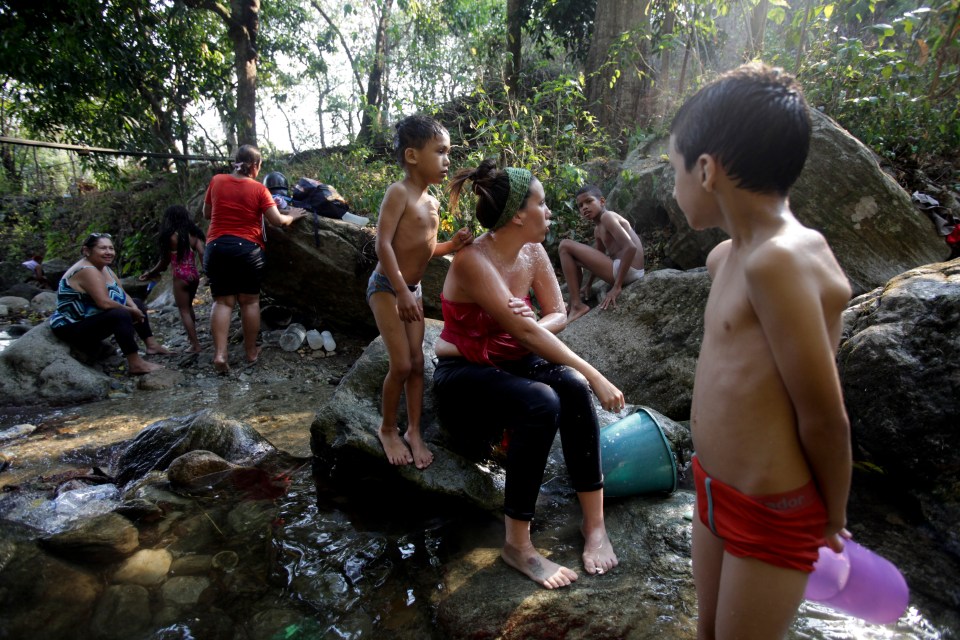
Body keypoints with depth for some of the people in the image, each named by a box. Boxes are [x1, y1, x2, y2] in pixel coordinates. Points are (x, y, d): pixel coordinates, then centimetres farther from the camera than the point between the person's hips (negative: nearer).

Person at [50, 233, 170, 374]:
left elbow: (122, 294, 8)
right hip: (72, 328, -11)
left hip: (90, 319, 11)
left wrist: (134, 308, -11)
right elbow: (104, 303, -33)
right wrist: (132, 311, -19)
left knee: (137, 304, 13)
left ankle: (151, 345, 11)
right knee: (121, 314, -34)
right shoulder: (88, 271, -24)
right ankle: (135, 364, -33)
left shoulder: (104, 268, 5)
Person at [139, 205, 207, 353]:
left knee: (184, 311, 3)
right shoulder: (193, 234, 4)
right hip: (194, 275, 5)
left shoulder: (170, 236, -7)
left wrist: (150, 274, 13)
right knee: (189, 307, 24)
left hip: (181, 277, -5)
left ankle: (195, 345, 0)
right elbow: (202, 254, -5)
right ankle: (192, 336, 35)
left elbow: (164, 261, -1)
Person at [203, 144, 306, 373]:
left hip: (216, 247, 2)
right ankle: (251, 351, 17)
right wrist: (292, 216, 13)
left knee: (222, 301, 4)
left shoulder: (217, 181, 5)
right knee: (249, 301, 8)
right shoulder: (259, 189, -3)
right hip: (247, 249, -2)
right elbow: (278, 221, -6)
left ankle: (219, 353, -8)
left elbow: (207, 214, 15)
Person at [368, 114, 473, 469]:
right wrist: (401, 291, -28)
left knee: (417, 362, 9)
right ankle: (387, 429, 16)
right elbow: (383, 244, -24)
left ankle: (414, 431, 22)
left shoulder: (433, 203, 8)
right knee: (401, 364, -7)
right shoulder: (399, 192, -16)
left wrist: (452, 244, -2)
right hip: (387, 287, -8)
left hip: (413, 289, 8)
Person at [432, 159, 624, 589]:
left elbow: (558, 315, 3)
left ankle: (595, 523, -14)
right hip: (462, 376, -6)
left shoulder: (533, 253, 0)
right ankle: (517, 544, -20)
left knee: (573, 388, -24)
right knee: (541, 404, -33)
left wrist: (531, 328, -22)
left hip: (514, 363, 6)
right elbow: (525, 333, -30)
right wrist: (595, 376, -29)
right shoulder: (473, 261, -23)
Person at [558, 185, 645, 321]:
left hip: (627, 271, -11)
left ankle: (577, 306, -11)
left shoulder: (607, 216, -12)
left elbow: (630, 247, -22)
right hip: (621, 269, 11)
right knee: (573, 258, 29)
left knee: (565, 246, -10)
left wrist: (617, 286, -23)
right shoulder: (597, 229, 18)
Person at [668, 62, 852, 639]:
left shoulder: (779, 261, -26)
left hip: (772, 512, -8)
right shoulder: (729, 256, 2)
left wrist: (833, 516, -5)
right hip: (717, 490, 8)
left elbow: (825, 417, -21)